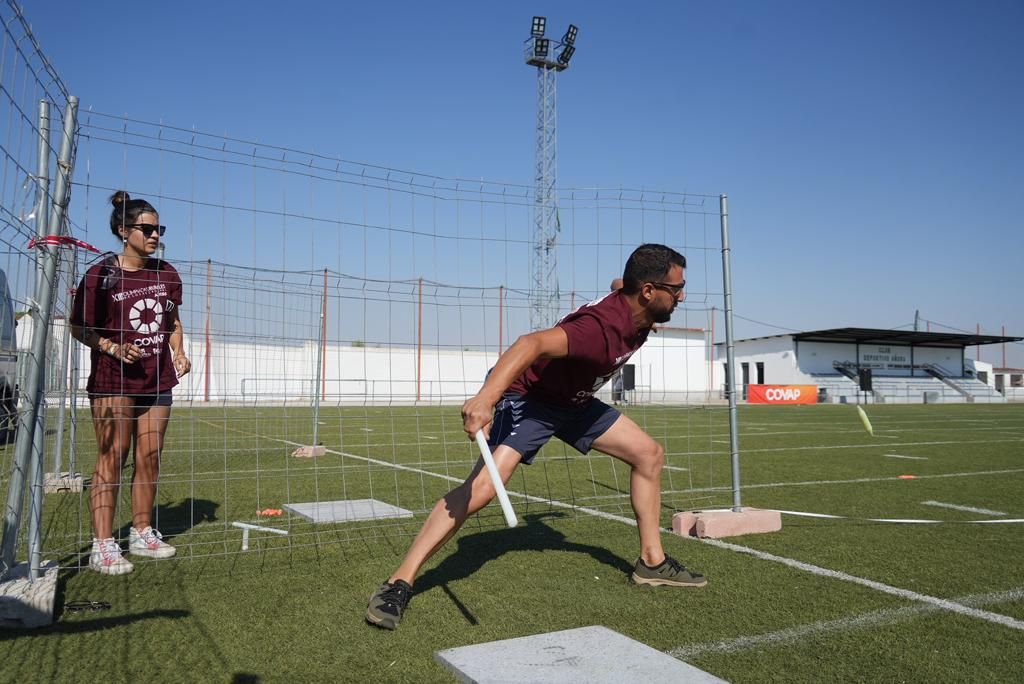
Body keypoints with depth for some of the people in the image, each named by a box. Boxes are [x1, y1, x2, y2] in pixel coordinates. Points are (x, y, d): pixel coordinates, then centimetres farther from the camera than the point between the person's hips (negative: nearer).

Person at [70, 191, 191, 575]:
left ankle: (142, 533, 22)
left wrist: (179, 353, 3)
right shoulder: (101, 275, -7)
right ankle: (102, 545, 2)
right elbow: (79, 328, -3)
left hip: (157, 381, 5)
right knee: (111, 458, -4)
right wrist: (114, 348, -18)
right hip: (113, 381, -5)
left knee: (150, 459, 9)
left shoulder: (167, 274, 8)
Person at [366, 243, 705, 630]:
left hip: (574, 400, 9)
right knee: (484, 487, -26)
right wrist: (485, 397, -63)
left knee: (650, 455, 8)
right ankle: (398, 584, -17)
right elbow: (533, 343, -50)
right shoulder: (603, 325, -35)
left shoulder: (638, 317, -7)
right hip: (529, 398, -9)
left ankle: (652, 562, 22)